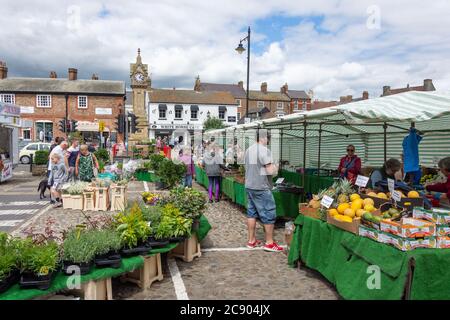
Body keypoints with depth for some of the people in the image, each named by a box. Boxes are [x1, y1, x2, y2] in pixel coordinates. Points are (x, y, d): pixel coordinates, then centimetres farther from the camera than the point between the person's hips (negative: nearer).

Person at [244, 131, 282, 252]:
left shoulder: (249, 150, 11)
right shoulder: (264, 150, -16)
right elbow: (270, 171, -20)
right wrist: (275, 167, 2)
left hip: (249, 186, 9)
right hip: (261, 188, -9)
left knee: (251, 213, 13)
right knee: (269, 215, 2)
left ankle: (251, 240, 20)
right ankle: (269, 243, 9)